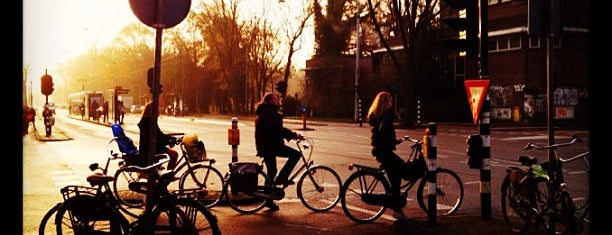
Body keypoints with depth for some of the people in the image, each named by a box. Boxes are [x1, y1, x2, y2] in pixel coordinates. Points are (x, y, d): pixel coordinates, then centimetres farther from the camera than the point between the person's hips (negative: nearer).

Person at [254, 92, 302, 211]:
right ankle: (281, 178, -4)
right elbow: (278, 130, -22)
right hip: (270, 145, -10)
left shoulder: (264, 112, 20)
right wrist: (294, 135, -18)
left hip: (264, 146, 10)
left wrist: (290, 134, 15)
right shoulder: (270, 112, -13)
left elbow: (276, 129, 24)